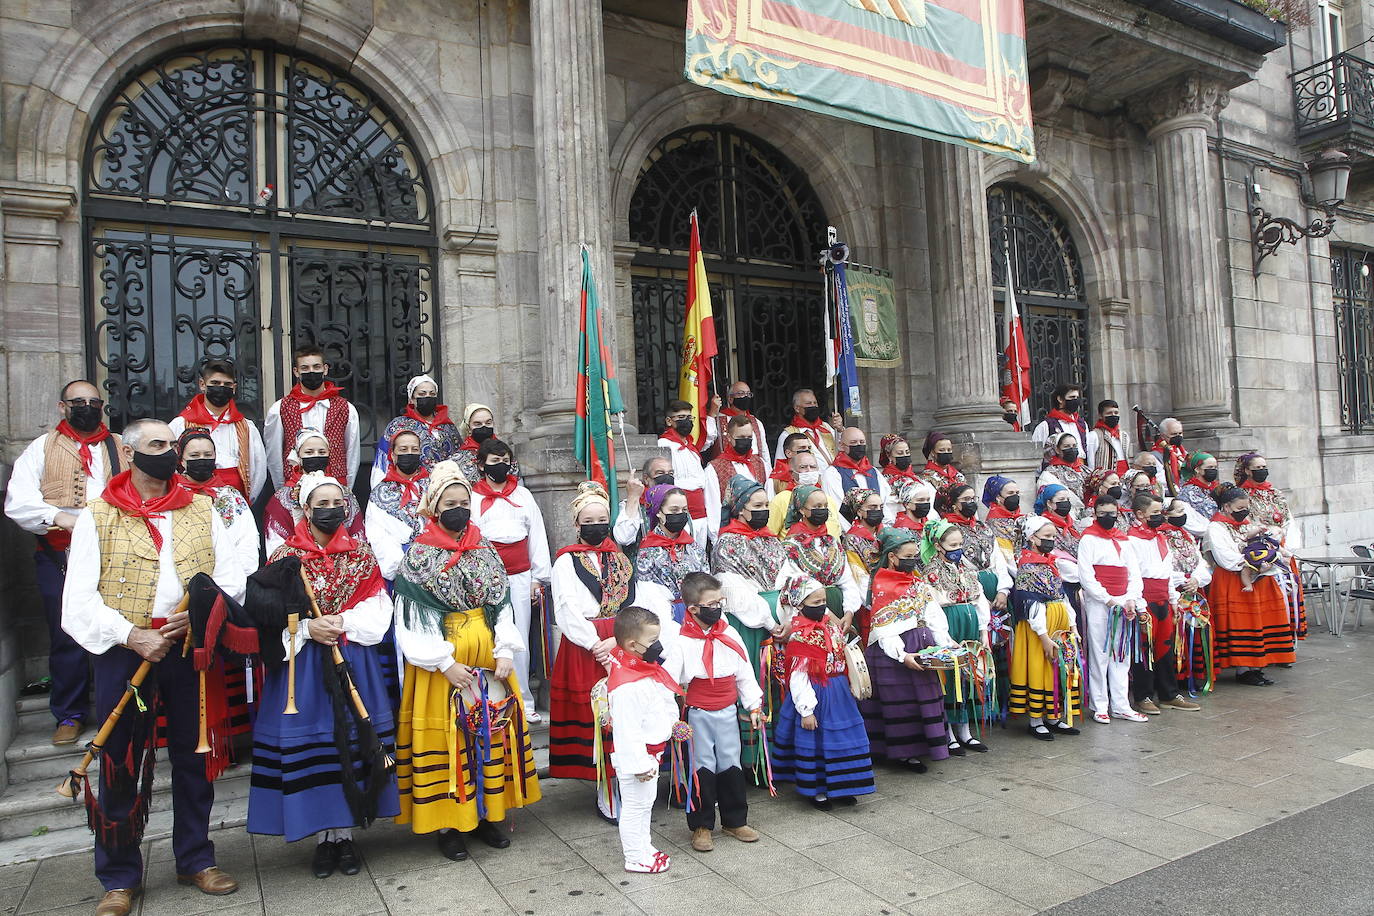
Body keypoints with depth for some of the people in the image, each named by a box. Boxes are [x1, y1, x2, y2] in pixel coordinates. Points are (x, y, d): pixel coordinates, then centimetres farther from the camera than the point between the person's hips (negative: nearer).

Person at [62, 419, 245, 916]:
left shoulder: (202, 509, 8)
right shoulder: (96, 516, 2)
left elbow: (232, 577, 4)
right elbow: (79, 599, -5)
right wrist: (130, 635, -17)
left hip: (190, 648, 2)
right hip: (123, 652, -2)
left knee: (194, 757, 11)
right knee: (119, 764, 5)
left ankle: (195, 859, 27)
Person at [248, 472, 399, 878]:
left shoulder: (361, 554, 6)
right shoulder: (286, 555, 2)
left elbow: (378, 611, 1)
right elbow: (273, 612, -3)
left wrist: (341, 623, -14)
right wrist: (308, 628, -18)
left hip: (355, 661, 1)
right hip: (303, 664, -1)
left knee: (352, 738, 3)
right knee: (310, 742, 1)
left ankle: (345, 834, 17)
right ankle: (323, 836, 16)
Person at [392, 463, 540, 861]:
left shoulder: (485, 551, 7)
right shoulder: (419, 556, -5)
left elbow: (502, 605, 7)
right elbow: (412, 618, -9)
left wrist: (505, 652, -4)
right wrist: (444, 663, -15)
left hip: (490, 661, 4)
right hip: (442, 666, -4)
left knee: (492, 733, 10)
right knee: (446, 736, 2)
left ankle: (486, 814, 25)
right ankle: (447, 824, 17)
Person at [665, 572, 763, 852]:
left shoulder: (730, 635, -1)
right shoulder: (683, 642, -15)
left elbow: (745, 674, 8)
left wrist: (754, 706, 8)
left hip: (728, 712, 4)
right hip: (698, 714, -4)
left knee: (731, 765, 14)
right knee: (702, 768, 5)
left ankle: (735, 820, 30)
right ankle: (701, 826, 21)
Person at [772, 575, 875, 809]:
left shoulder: (831, 625, 4)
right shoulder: (800, 638, -19)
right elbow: (798, 678, -19)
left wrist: (846, 688, 19)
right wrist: (806, 710, -18)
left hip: (838, 692, 8)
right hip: (816, 696, -8)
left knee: (842, 737, 14)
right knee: (815, 742, 4)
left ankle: (838, 787, 29)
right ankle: (815, 790, 21)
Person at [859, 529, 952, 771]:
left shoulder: (917, 582, 11)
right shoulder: (881, 585, -11)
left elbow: (933, 613, 6)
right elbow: (884, 629, -17)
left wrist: (946, 641, -7)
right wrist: (903, 656, -25)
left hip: (922, 646, 8)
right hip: (894, 651, -7)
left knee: (926, 695, 11)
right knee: (900, 701, 0)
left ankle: (918, 746, 24)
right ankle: (902, 753, 12)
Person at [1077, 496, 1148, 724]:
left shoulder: (1123, 539, 16)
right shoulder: (1089, 538, -2)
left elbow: (1134, 572, 12)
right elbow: (1085, 575, -10)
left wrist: (1132, 599, -3)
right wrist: (1108, 599, -14)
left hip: (1122, 605, 6)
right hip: (1098, 603, -6)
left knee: (1121, 656, 8)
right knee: (1099, 654, -2)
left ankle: (1120, 706, 15)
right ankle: (1099, 707, 5)